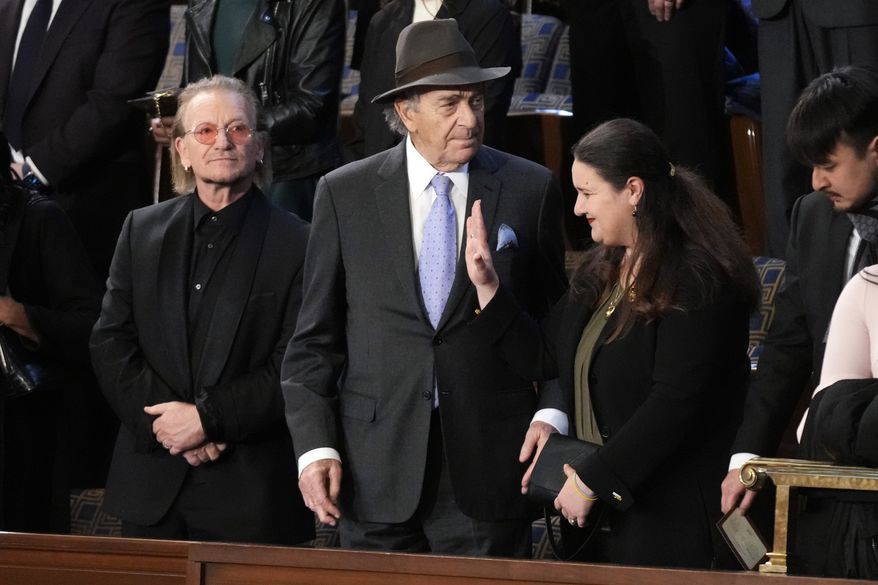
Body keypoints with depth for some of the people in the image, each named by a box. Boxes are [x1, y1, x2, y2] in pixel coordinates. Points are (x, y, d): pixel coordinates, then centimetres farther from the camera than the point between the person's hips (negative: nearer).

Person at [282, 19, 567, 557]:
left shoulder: (531, 189, 3)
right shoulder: (344, 195, 4)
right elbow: (314, 340, 6)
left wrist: (552, 416, -7)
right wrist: (315, 446, -3)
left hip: (489, 467, -1)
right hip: (376, 470, 1)